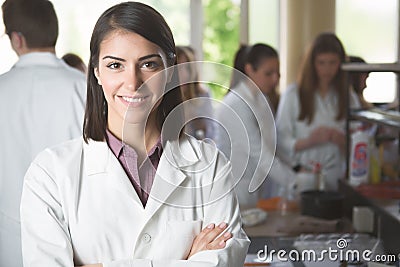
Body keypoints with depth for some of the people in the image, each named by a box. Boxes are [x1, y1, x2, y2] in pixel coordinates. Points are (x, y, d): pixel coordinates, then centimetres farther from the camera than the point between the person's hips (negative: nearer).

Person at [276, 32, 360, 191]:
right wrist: (309, 141, -16)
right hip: (301, 177, -2)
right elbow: (281, 143, -1)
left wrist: (341, 139, -10)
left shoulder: (349, 98, 10)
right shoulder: (293, 94, 2)